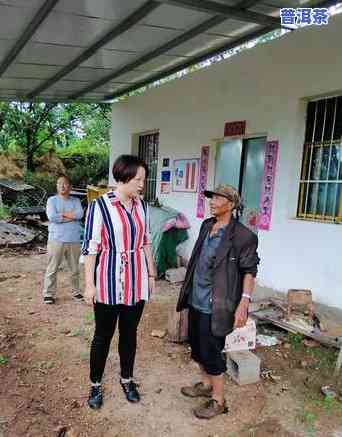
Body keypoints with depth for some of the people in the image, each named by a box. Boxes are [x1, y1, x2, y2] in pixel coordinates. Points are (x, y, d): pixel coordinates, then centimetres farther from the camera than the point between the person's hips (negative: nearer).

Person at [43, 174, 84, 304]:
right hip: (56, 240, -2)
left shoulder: (76, 201, 8)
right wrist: (71, 216, -10)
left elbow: (79, 214, -12)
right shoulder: (52, 200, 1)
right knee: (52, 269, 4)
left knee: (75, 269, 13)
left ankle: (76, 291, 29)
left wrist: (61, 214, -12)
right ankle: (48, 293, 17)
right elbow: (52, 217, -16)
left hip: (74, 241, 2)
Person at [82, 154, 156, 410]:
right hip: (109, 282, -4)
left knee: (130, 333, 18)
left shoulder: (142, 206, 2)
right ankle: (96, 384, 33)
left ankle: (127, 379, 39)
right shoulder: (100, 206, -13)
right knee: (103, 335, 11)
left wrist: (152, 274, 12)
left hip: (137, 282, 4)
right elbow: (90, 247, -11)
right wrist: (89, 284, -11)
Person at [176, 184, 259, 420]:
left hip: (215, 305, -8)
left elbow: (249, 271, -15)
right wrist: (188, 291, 20)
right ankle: (206, 384, 44)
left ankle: (218, 400, 27)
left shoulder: (243, 235, -17)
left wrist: (244, 302, -22)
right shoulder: (206, 225, 6)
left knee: (211, 353, 5)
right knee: (197, 347, 21)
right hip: (196, 300, 8)